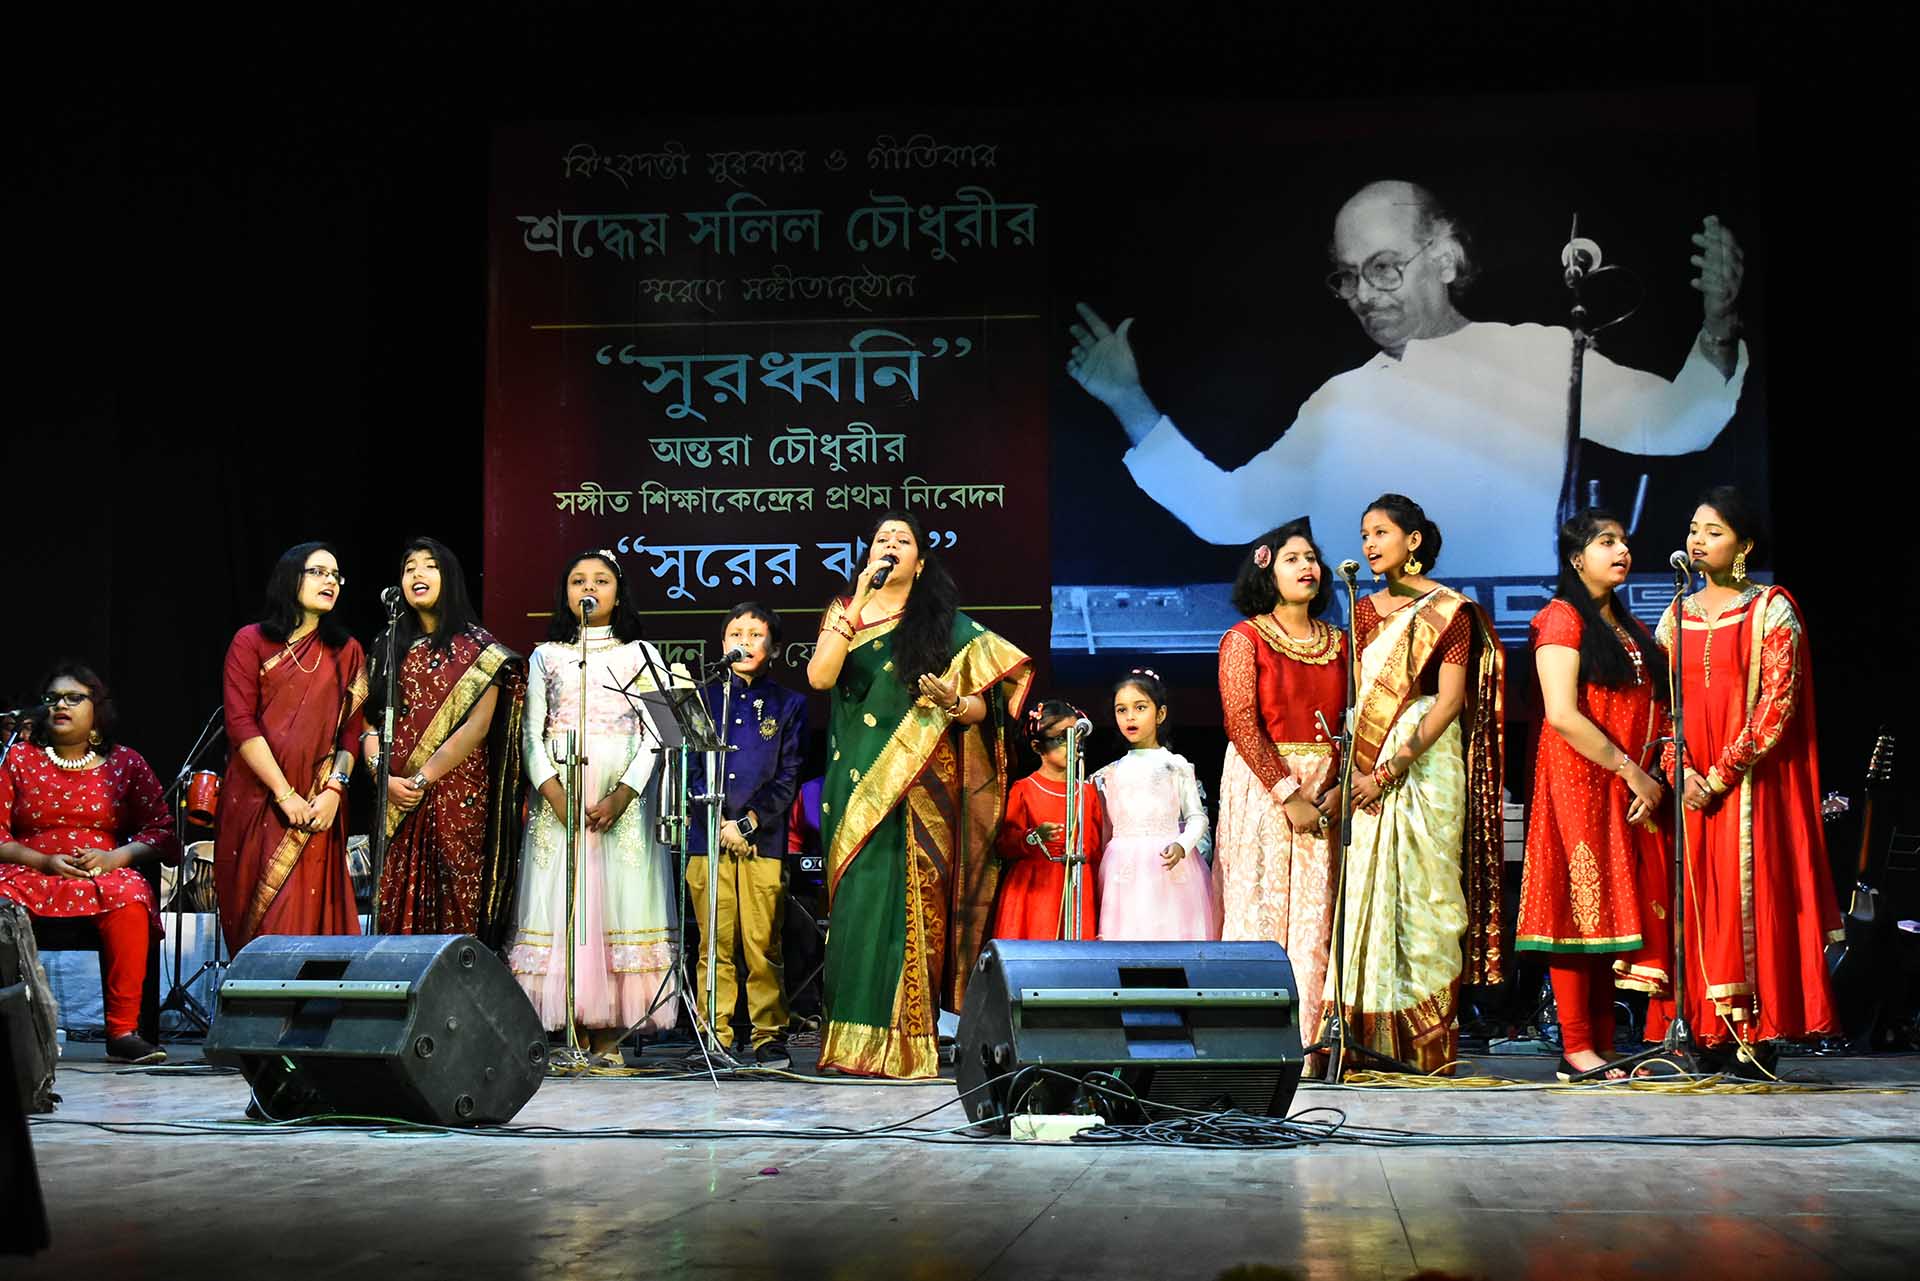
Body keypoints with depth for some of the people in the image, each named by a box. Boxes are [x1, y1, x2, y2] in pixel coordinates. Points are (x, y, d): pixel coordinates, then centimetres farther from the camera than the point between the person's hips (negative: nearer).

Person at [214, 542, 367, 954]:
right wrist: (285, 795, -11)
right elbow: (241, 724, -5)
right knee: (254, 911, 0)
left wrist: (333, 790, -10)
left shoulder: (347, 652, 12)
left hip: (317, 808, 1)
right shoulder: (251, 642, 3)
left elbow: (352, 730, 6)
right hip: (256, 801, -1)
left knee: (305, 915, -6)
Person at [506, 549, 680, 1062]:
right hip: (557, 797, 1)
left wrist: (621, 798, -12)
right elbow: (531, 734, 6)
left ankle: (608, 1037, -7)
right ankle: (565, 1029, -5)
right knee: (558, 906, -6)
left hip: (622, 800, -1)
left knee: (618, 900, -7)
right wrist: (555, 794, -10)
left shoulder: (640, 654, 11)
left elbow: (654, 735, 2)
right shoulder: (546, 656, 15)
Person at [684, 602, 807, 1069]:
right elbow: (692, 769, 7)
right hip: (709, 837, 1)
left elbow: (789, 778, 4)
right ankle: (713, 1034, 5)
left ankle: (769, 1036, 2)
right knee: (715, 945, 0)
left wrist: (747, 823, -7)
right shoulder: (704, 698, 15)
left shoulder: (789, 704, 11)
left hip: (764, 838, -1)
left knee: (763, 944, -4)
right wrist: (720, 824, -5)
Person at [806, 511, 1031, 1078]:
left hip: (919, 786, -2)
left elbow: (981, 706, 5)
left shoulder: (947, 624, 8)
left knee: (910, 899, -7)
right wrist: (857, 606, -9)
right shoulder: (844, 612, 13)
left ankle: (905, 1041, -4)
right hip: (857, 781, 2)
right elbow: (819, 676, -5)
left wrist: (953, 704, -17)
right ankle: (856, 1036, 0)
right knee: (858, 898, -4)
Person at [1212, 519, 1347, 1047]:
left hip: (1322, 792, 4)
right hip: (1261, 784, -4)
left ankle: (1308, 1039, 3)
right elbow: (1241, 723, -9)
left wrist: (1336, 790, -5)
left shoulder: (1335, 641, 13)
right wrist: (1288, 794, -15)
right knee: (1261, 907, -7)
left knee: (1314, 914, 1)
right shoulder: (1246, 639, -1)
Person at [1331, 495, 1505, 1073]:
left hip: (1426, 766, -5)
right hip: (1369, 775, 5)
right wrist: (1354, 768, -4)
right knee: (1369, 893, 2)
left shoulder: (1450, 610, -3)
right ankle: (1376, 1039, 6)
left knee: (1420, 895, -6)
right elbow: (1355, 698, 11)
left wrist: (1389, 771, -16)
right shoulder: (1365, 611, 15)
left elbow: (1448, 703, -10)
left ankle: (1428, 1042, -1)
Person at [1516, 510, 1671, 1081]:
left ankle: (1605, 1046, 8)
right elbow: (1562, 714, -15)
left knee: (1616, 911, 5)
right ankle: (1576, 1050, -4)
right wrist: (1631, 771, -14)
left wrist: (1654, 778, -1)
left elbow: (1649, 710, 17)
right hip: (1579, 781, -7)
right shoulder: (1562, 619, -5)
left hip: (1631, 792, 7)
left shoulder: (1631, 628, 20)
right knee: (1580, 906, -7)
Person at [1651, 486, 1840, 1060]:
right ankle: (1704, 1035, 5)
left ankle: (1756, 1036, -3)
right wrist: (1680, 771, -7)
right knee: (1694, 899, 1)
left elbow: (1778, 702, -9)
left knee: (1748, 894, -7)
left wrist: (1721, 774, -15)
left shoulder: (1771, 610, -1)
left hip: (1749, 782, -4)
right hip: (1688, 787, 5)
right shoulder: (1676, 615, 14)